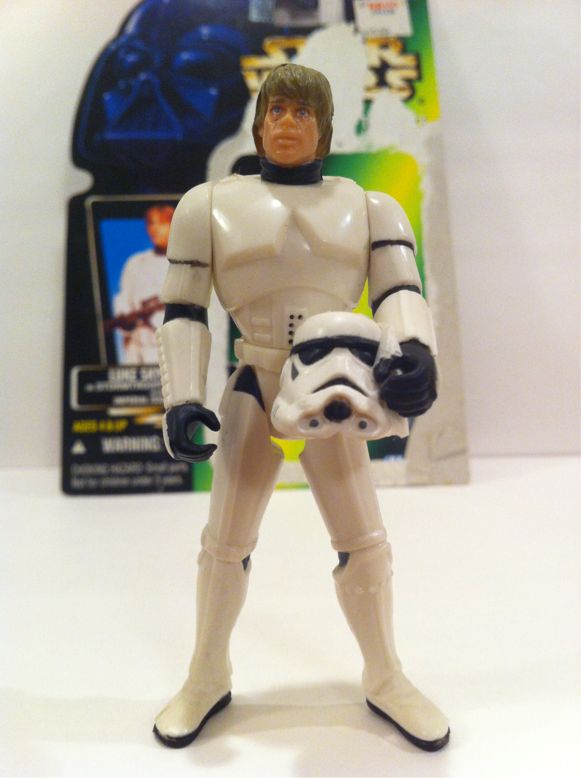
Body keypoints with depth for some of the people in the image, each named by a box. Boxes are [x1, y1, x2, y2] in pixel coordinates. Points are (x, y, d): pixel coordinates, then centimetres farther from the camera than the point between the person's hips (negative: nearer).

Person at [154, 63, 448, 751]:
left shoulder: (370, 208, 6)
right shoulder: (210, 204, 4)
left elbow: (400, 292, -7)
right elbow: (182, 312, 2)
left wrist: (417, 353, -30)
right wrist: (181, 399, -9)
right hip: (253, 391, 0)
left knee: (363, 543, 3)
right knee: (225, 542, 3)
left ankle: (384, 679, 26)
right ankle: (207, 678, 27)